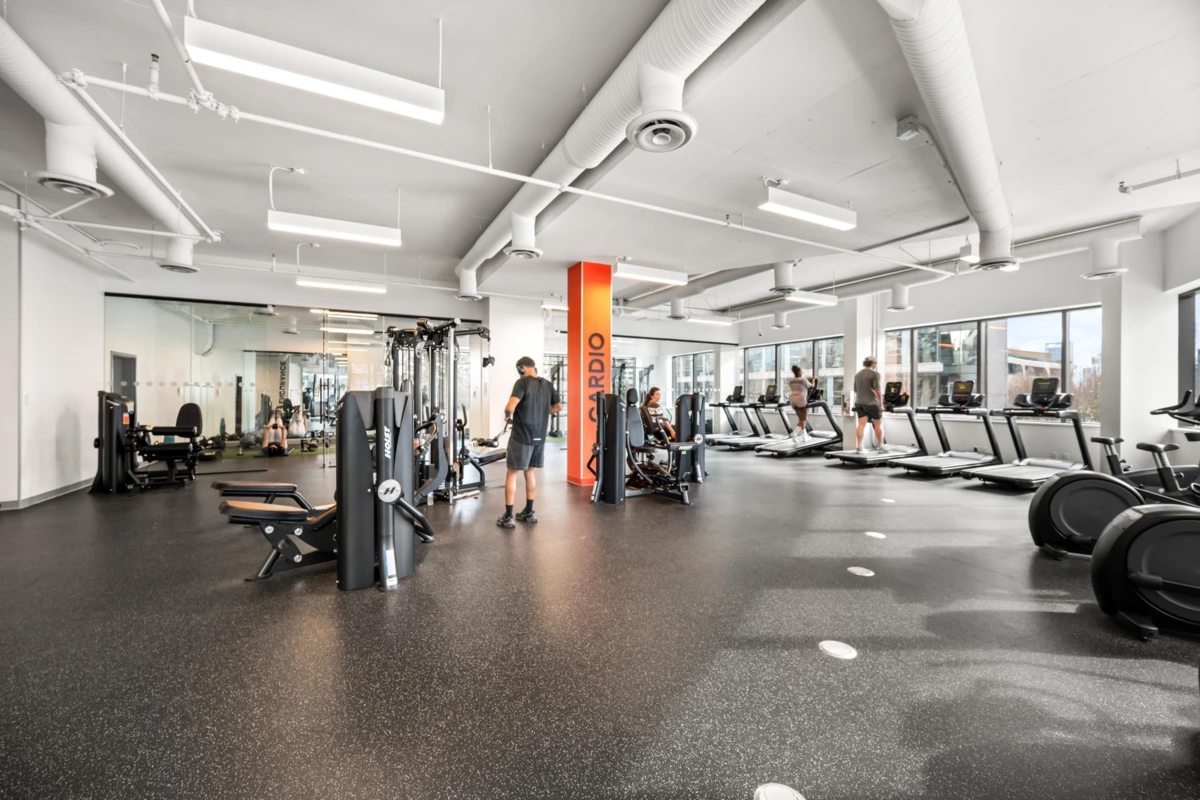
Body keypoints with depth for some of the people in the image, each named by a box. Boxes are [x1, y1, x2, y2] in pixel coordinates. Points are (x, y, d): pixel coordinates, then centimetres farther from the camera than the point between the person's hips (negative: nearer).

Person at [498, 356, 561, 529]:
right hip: (539, 437, 6)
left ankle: (508, 517, 7)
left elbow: (510, 407, -24)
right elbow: (558, 407, 18)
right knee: (529, 472, 19)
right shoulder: (548, 385, 7)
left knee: (512, 474, 3)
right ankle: (529, 512, 26)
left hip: (521, 436, -6)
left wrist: (507, 415, -4)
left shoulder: (523, 382, -13)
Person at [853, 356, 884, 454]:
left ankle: (858, 447, -6)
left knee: (861, 425, 0)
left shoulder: (857, 374, 13)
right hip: (871, 403, -6)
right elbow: (877, 390, -14)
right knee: (878, 424, 8)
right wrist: (881, 404, -9)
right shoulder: (874, 374, -9)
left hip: (859, 403, 6)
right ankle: (880, 446, 17)